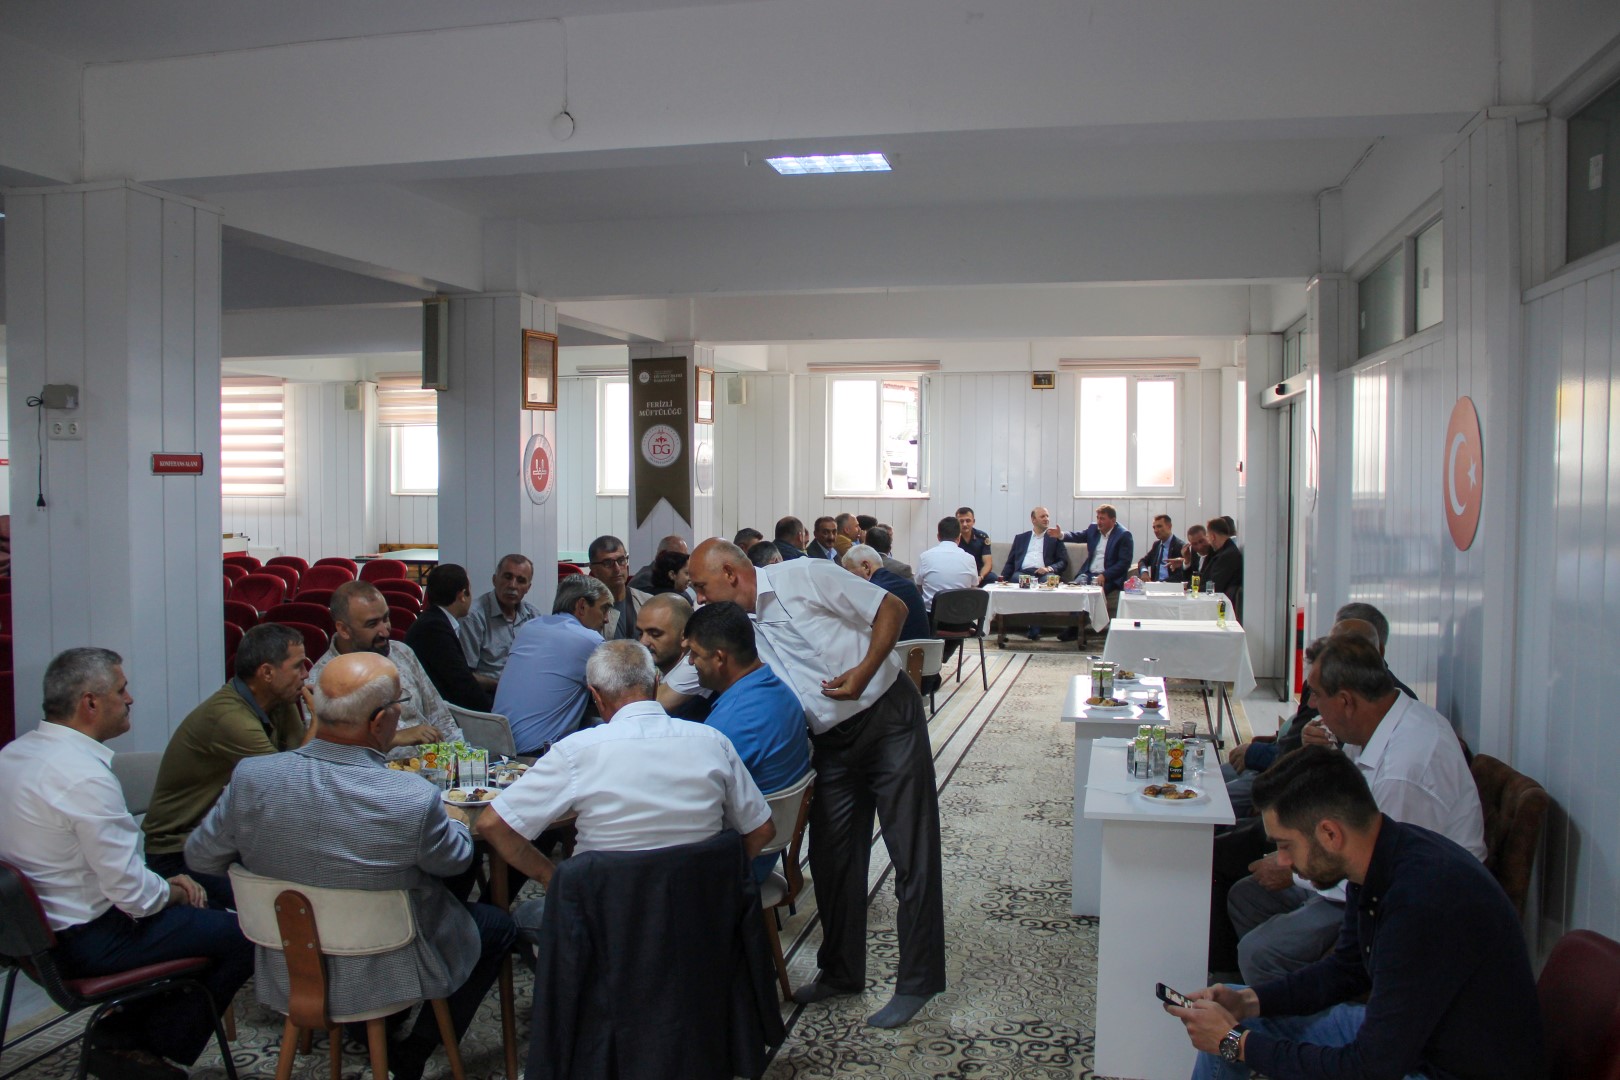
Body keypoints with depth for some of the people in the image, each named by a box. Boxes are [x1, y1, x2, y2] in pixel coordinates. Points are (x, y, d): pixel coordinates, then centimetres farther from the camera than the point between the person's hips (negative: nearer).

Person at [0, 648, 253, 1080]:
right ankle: (127, 1043, 13)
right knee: (244, 935, -5)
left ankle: (125, 1032, 20)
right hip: (87, 941, -10)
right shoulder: (85, 777, -27)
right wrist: (171, 891, -3)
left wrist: (164, 883, 7)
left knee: (203, 906, 21)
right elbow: (133, 893, -24)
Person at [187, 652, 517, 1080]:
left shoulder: (251, 778, -20)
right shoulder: (414, 800, -30)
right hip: (384, 976, -5)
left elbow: (201, 856, -3)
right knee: (498, 924, 20)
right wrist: (455, 821, 14)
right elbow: (455, 859, -10)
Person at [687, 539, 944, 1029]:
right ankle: (841, 971, 27)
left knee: (912, 853, 0)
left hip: (887, 717, -6)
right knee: (831, 858, 10)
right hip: (831, 744, 7)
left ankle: (918, 980, 11)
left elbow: (892, 608, -10)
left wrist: (863, 672, -20)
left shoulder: (802, 577, -12)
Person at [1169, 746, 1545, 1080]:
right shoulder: (1378, 860, -5)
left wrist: (1238, 1043, -19)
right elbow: (1347, 969, 12)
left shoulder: (1422, 902, -32)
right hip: (1404, 1034, 9)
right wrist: (1249, 1001, -1)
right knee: (1227, 1023, 8)